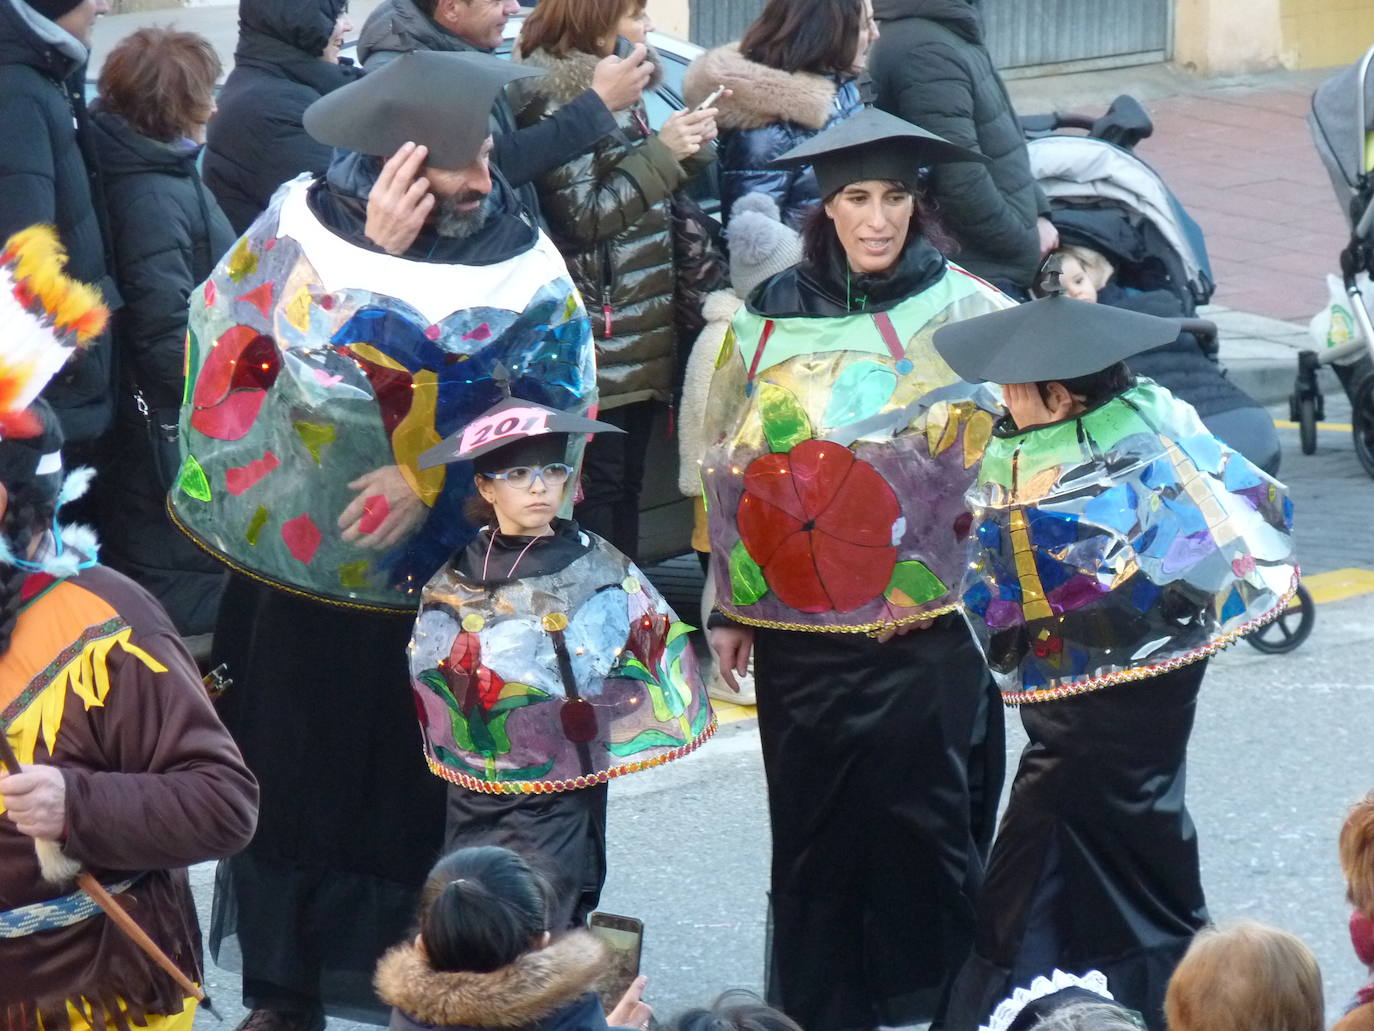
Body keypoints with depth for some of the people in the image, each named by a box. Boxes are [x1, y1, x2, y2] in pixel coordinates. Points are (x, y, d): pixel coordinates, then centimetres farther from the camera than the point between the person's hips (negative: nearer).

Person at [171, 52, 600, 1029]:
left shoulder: (518, 254, -4)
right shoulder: (307, 226, -7)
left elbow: (557, 396, -12)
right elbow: (322, 372, -19)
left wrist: (437, 474, -20)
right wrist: (379, 255, -25)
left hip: (443, 573, 0)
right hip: (301, 560, 0)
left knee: (429, 791, 4)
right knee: (294, 772, 9)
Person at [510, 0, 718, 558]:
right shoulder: (556, 98, -12)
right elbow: (581, 217, -16)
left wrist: (688, 149, 4)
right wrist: (661, 153, -16)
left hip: (637, 334, 9)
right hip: (597, 339, -9)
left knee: (626, 488, 11)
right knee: (596, 489, -7)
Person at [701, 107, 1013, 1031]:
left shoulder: (962, 311, -1)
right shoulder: (771, 314, 8)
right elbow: (732, 463, 14)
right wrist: (730, 607, 13)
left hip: (925, 617, -3)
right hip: (799, 624, 3)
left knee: (921, 821, -3)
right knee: (811, 830, 5)